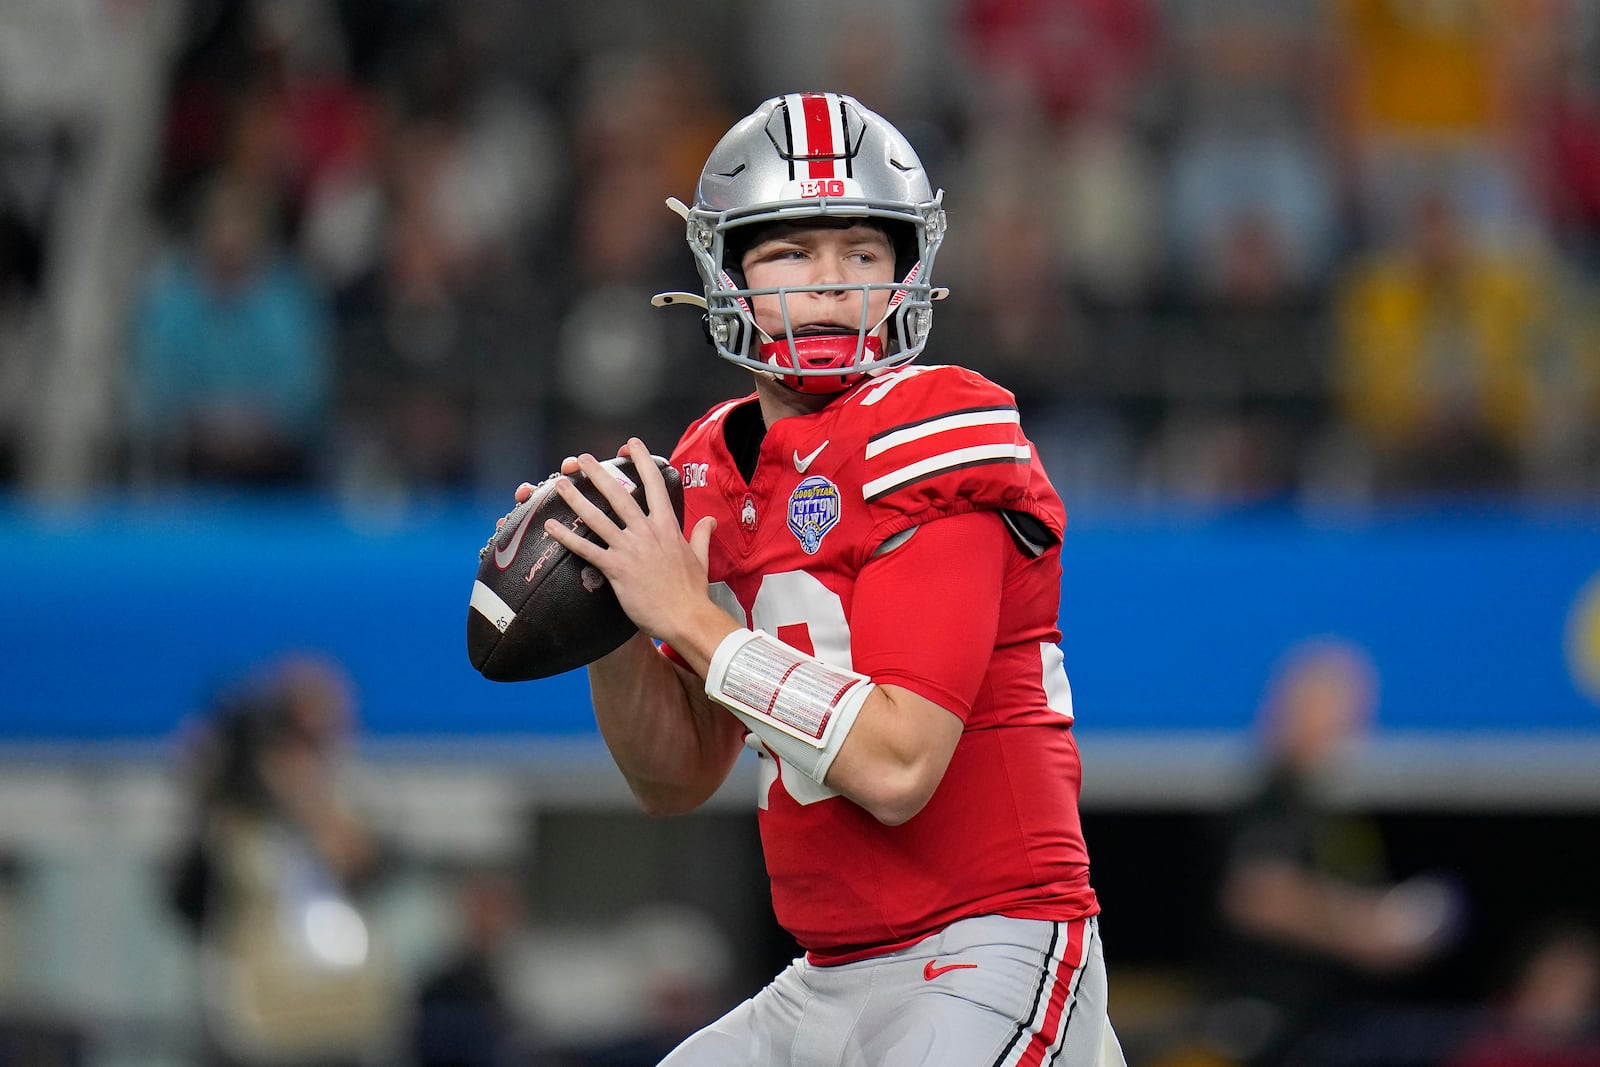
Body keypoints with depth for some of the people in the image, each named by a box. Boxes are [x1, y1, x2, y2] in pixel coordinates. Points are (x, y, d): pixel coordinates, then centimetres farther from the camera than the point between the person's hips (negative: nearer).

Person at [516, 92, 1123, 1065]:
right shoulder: (714, 468, 11)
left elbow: (896, 765, -20)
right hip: (827, 985, 7)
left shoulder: (931, 434, -12)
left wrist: (687, 615, -15)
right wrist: (612, 623, -3)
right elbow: (678, 783, 14)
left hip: (988, 961, -7)